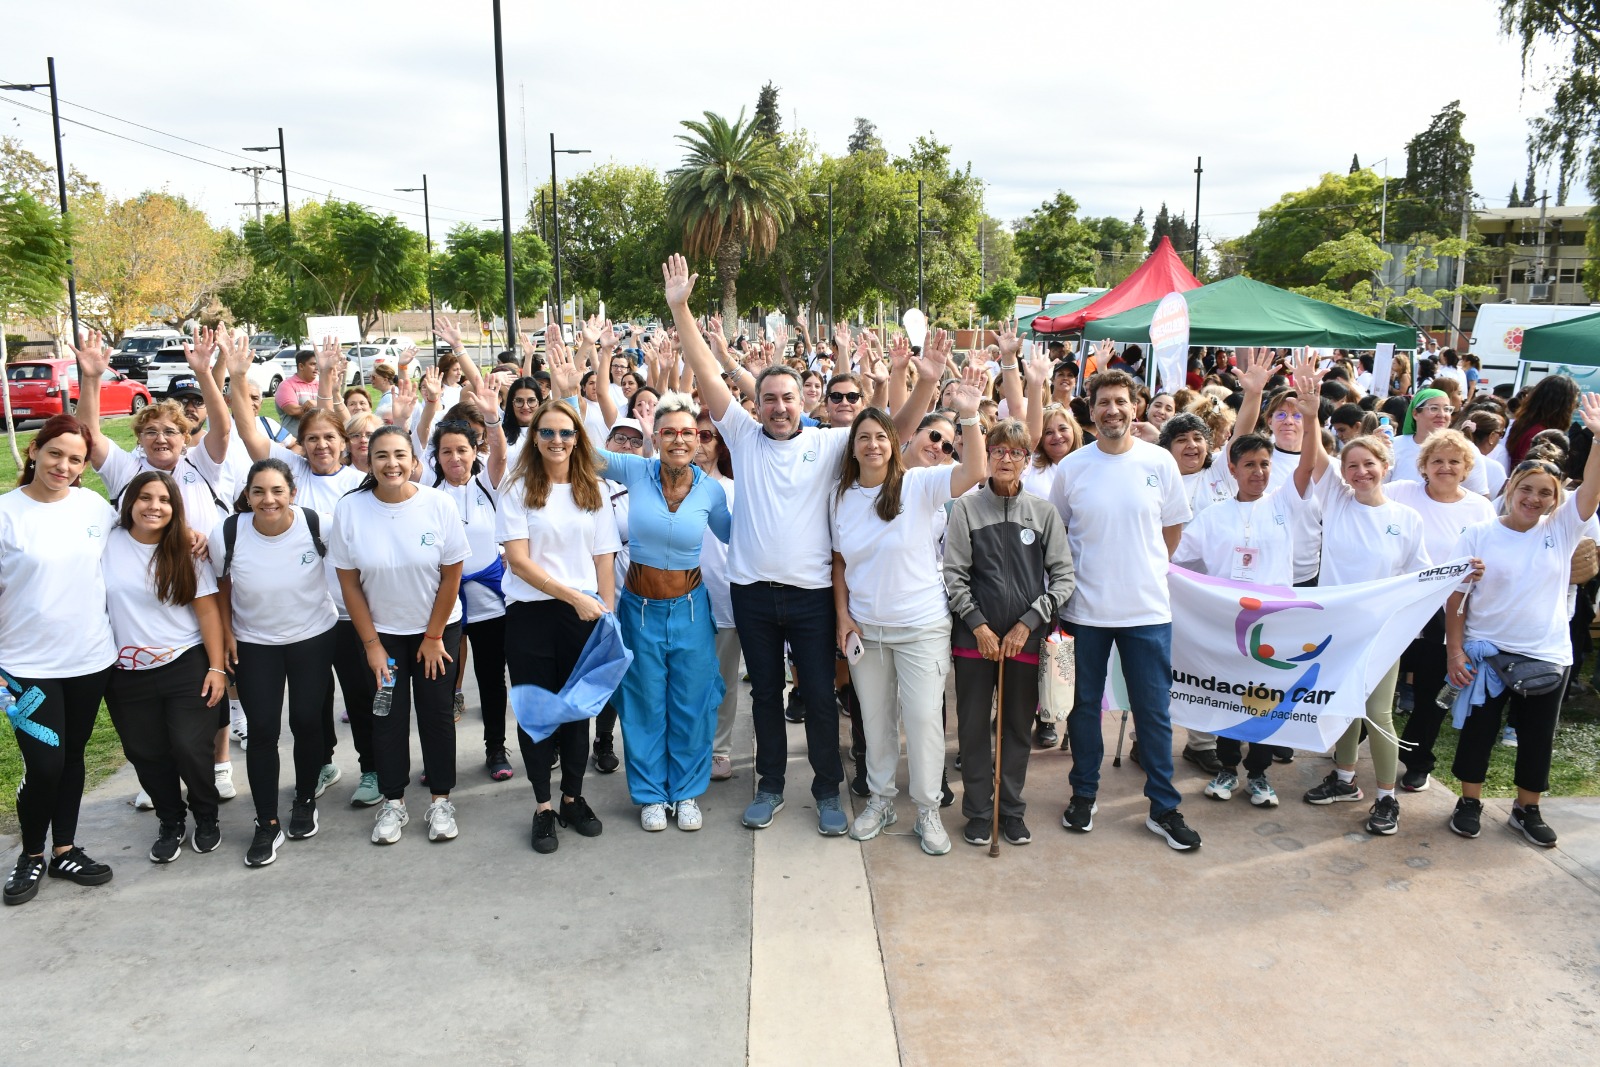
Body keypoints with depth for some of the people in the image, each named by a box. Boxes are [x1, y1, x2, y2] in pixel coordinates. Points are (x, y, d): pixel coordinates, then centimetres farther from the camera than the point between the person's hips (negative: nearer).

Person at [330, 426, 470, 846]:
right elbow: (349, 583, -6)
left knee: (437, 712, 4)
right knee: (387, 714, 5)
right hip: (381, 630, 1)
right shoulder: (350, 509, -13)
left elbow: (452, 576, -9)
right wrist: (371, 643, -6)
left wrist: (434, 636, -6)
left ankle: (440, 801, 17)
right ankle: (393, 802, 20)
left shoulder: (438, 504, -16)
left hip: (437, 627, -1)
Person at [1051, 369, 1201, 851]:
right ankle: (1083, 795, 28)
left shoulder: (1159, 462, -2)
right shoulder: (1072, 467, -2)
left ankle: (1164, 808, 20)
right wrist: (1075, 575, 3)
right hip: (1085, 608, 0)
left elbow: (1173, 527, 9)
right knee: (1084, 706, 12)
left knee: (1153, 711, 7)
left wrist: (1143, 570, 7)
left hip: (1147, 608, 0)